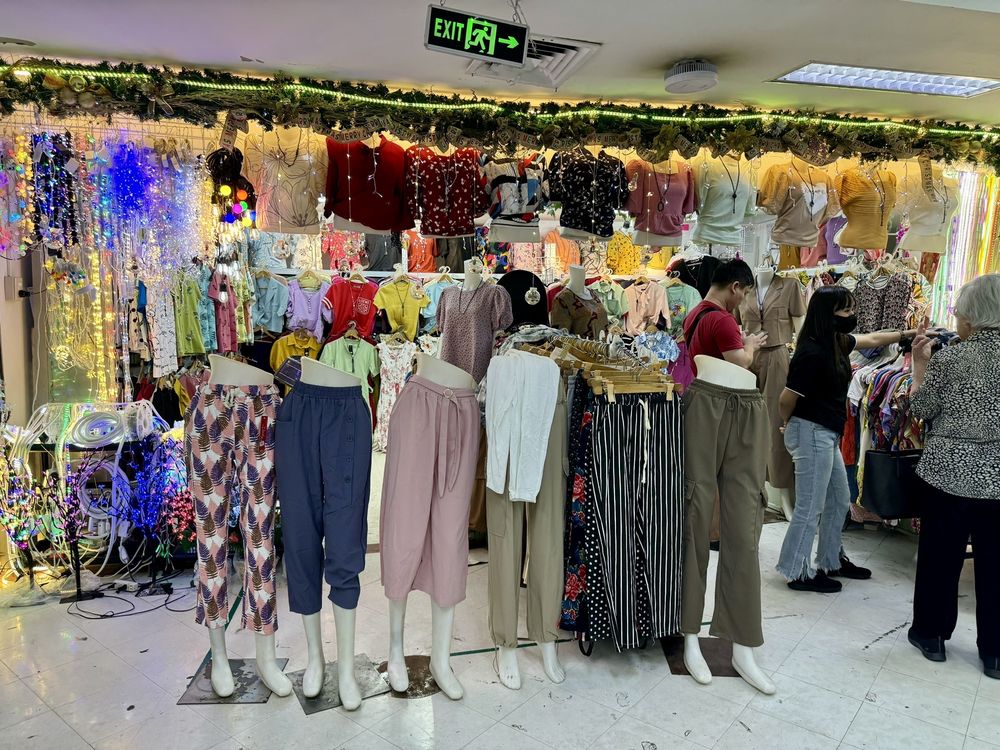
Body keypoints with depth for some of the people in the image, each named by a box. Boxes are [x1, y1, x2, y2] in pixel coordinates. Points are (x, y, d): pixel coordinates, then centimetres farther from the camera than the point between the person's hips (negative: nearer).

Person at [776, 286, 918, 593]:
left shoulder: (838, 341, 5)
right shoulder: (812, 353, -24)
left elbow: (873, 339, 26)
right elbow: (786, 400, -19)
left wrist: (912, 333, 29)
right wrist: (791, 426, -1)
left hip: (826, 435, 10)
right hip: (812, 434, -10)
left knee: (839, 500, 20)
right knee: (810, 508, -1)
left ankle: (832, 561, 37)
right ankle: (798, 573, 12)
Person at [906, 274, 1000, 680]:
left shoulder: (948, 358, -10)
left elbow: (921, 409, -3)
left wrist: (920, 363, 7)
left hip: (947, 473, -2)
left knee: (938, 556, 12)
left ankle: (931, 633, 24)